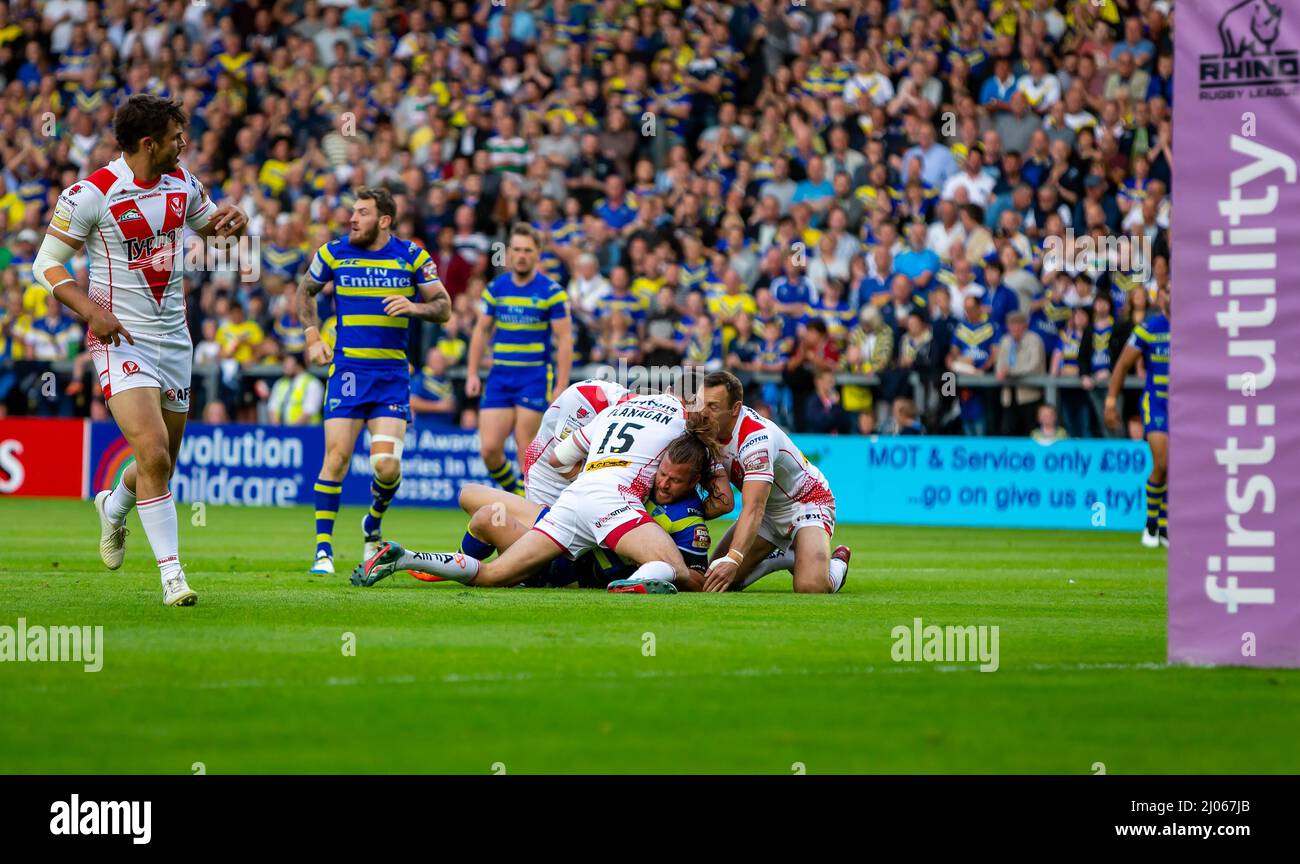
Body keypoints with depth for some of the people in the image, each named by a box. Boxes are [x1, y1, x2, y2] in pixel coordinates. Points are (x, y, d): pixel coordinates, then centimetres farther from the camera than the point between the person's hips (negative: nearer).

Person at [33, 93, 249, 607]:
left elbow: (207, 222, 24)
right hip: (121, 339, -6)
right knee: (154, 453, -20)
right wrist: (91, 310, -23)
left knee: (163, 460, 13)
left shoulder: (181, 182, 4)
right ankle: (171, 574, -15)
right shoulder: (91, 194, -14)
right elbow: (46, 262, -8)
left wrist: (228, 218, -1)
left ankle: (114, 507, 47)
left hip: (173, 338, 6)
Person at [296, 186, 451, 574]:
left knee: (387, 466, -10)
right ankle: (323, 549, -3)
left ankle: (373, 524, 22)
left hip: (392, 372, 0)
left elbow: (444, 307, 4)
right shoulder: (334, 253, 2)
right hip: (347, 370, 0)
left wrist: (415, 307, -17)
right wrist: (313, 336, 5)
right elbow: (305, 291, 18)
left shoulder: (412, 257, 0)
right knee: (336, 458, -12)